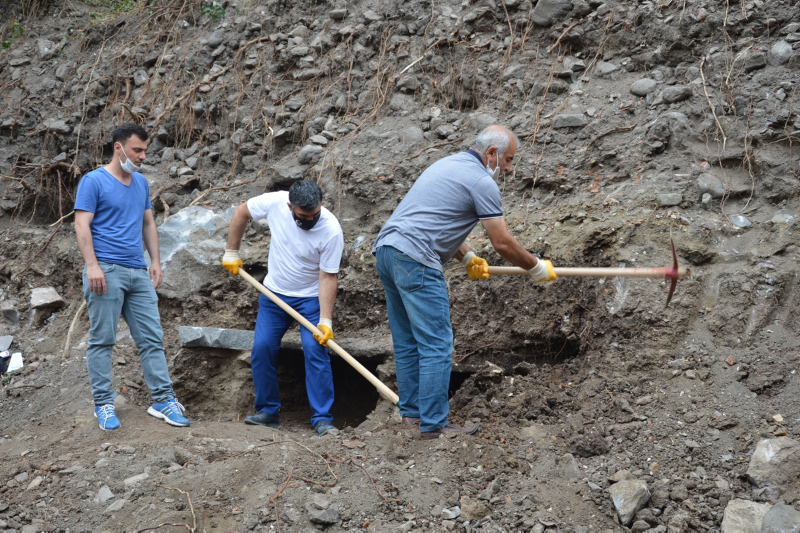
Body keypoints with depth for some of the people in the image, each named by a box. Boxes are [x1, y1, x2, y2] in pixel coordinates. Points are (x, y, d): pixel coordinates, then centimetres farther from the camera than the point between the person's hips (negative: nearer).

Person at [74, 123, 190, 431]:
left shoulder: (141, 183, 16)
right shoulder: (94, 182, -4)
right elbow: (82, 224, -9)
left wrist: (155, 261, 13)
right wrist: (92, 265, -18)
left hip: (138, 272, 6)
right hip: (106, 271, -6)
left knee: (152, 339, 3)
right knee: (102, 340, 0)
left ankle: (163, 400, 6)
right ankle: (103, 404, 6)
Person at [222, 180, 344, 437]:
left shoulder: (331, 230, -27)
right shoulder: (274, 203, -21)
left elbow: (328, 277, -22)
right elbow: (242, 213, 0)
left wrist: (325, 320, -27)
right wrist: (231, 252, 3)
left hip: (311, 298, -3)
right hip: (274, 293, 3)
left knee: (315, 351, -15)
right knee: (262, 349, -1)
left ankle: (322, 419, -10)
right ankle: (268, 411, 13)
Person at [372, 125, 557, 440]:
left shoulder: (448, 165, 23)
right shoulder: (482, 182, -5)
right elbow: (503, 244, -5)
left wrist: (468, 258, 26)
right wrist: (536, 268, 10)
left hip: (385, 249, 10)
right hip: (414, 260, -10)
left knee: (407, 342, 15)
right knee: (437, 346, -6)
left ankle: (411, 411, 22)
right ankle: (433, 424, -4)